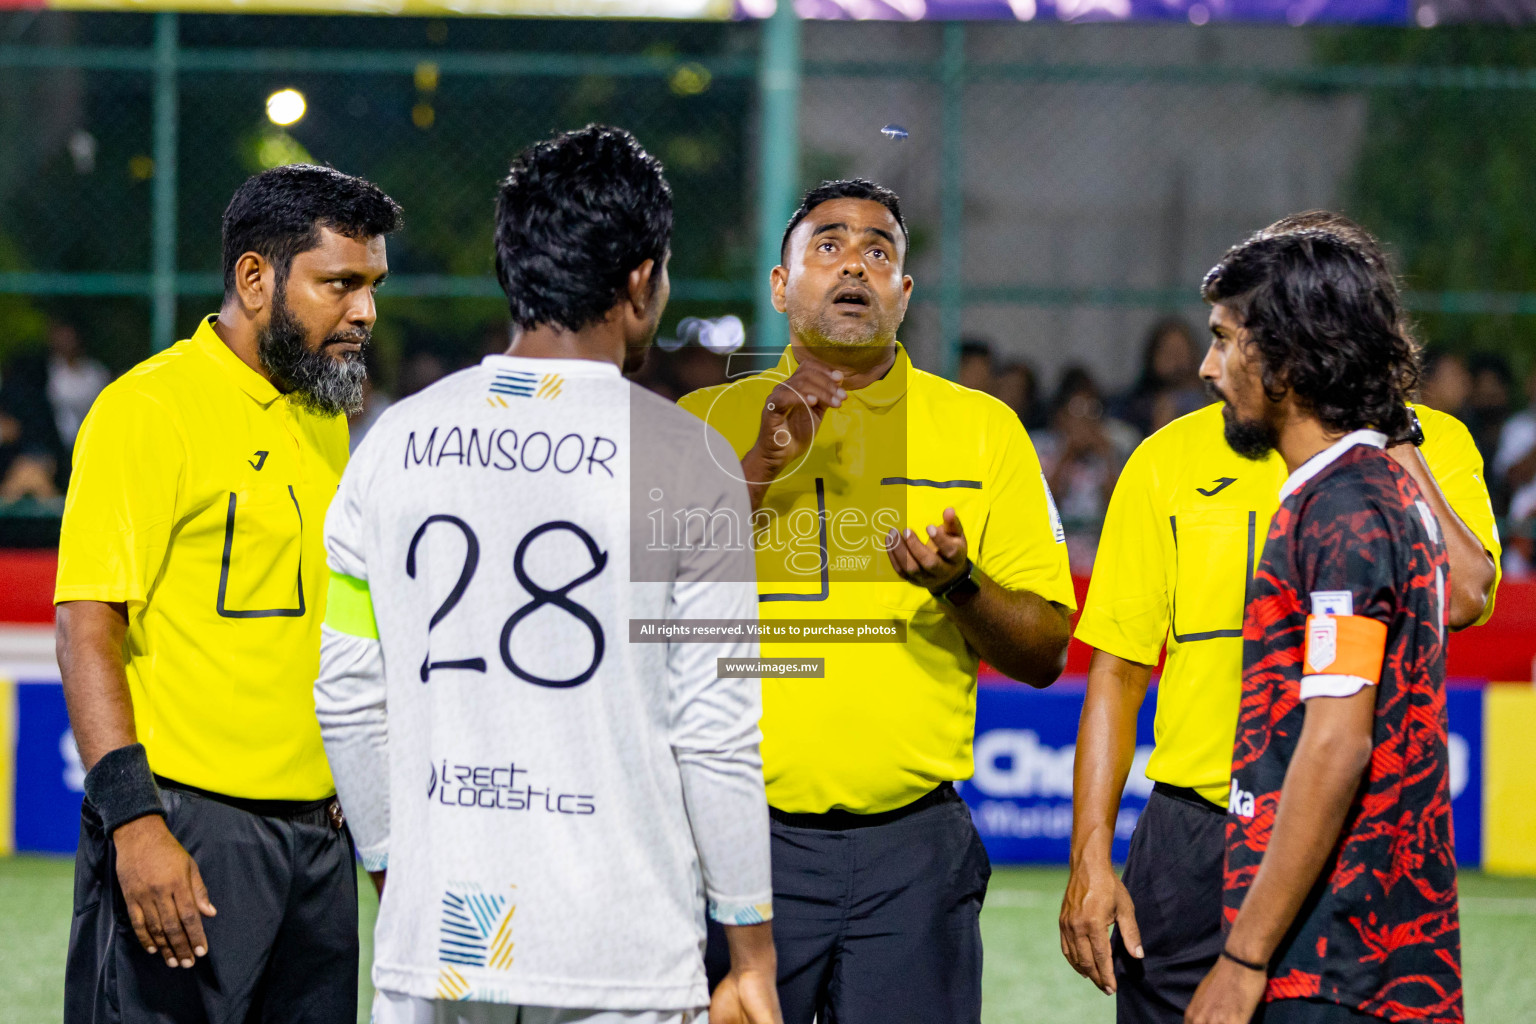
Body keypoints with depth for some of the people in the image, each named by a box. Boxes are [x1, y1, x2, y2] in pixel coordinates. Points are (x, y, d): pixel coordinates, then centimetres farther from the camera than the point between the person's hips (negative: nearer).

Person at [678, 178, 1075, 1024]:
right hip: (742, 839, -1)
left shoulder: (982, 430, 9)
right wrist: (758, 470, -14)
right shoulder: (708, 421, 7)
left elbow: (1045, 653, 8)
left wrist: (958, 586, -12)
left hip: (912, 850, 1)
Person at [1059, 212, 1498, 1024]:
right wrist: (1090, 859, 0)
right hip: (1193, 836, 1)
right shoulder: (1175, 458, 6)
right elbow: (1116, 673, 7)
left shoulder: (1430, 447, 4)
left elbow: (1461, 597, -16)